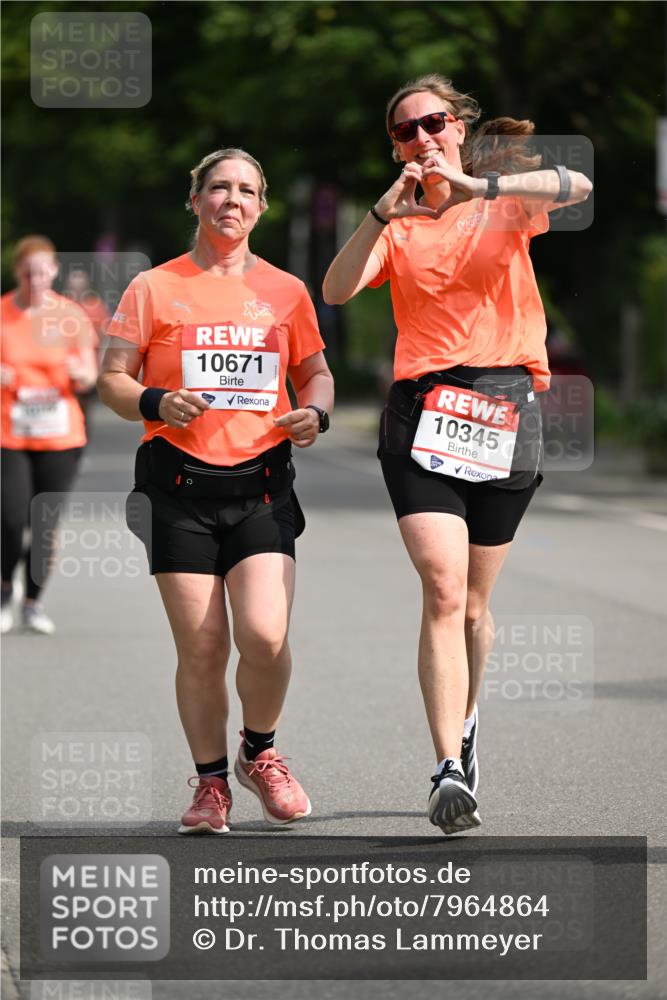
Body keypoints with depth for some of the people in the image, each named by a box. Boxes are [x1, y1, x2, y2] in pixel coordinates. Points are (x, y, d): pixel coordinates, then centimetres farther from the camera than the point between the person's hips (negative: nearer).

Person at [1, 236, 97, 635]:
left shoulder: (72, 316, 2)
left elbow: (89, 377, 5)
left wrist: (80, 374, -18)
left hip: (60, 437, 1)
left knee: (46, 524, 0)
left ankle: (33, 602, 17)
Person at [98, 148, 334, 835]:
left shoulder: (285, 291, 12)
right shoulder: (154, 288, 6)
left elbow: (315, 372, 22)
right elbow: (111, 379, 6)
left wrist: (315, 413, 0)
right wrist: (155, 403, -15)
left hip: (261, 482, 1)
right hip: (181, 486, -1)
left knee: (264, 635, -15)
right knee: (201, 649, -3)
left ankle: (259, 753, 12)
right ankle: (210, 781, 16)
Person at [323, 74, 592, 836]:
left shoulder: (506, 205, 7)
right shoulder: (397, 224, 12)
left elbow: (575, 186, -15)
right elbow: (336, 291, -5)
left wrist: (478, 184, -27)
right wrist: (383, 214, -18)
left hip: (506, 410, 0)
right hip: (421, 413, 0)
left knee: (471, 603, 11)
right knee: (444, 591, -16)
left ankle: (464, 722, 39)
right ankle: (449, 771, -20)